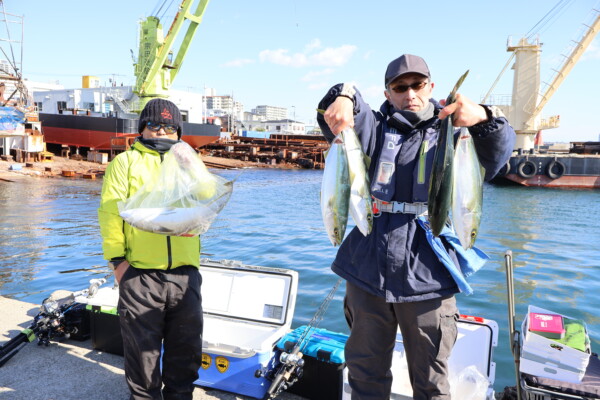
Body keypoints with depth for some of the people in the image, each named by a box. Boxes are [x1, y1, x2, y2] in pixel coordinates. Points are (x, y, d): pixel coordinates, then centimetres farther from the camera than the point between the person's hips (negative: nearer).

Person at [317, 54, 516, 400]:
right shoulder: (376, 128, 9)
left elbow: (498, 151, -13)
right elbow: (351, 117, -11)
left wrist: (483, 118, -34)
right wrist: (343, 97, -35)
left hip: (428, 279, -1)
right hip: (368, 275, 2)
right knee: (365, 371, 17)